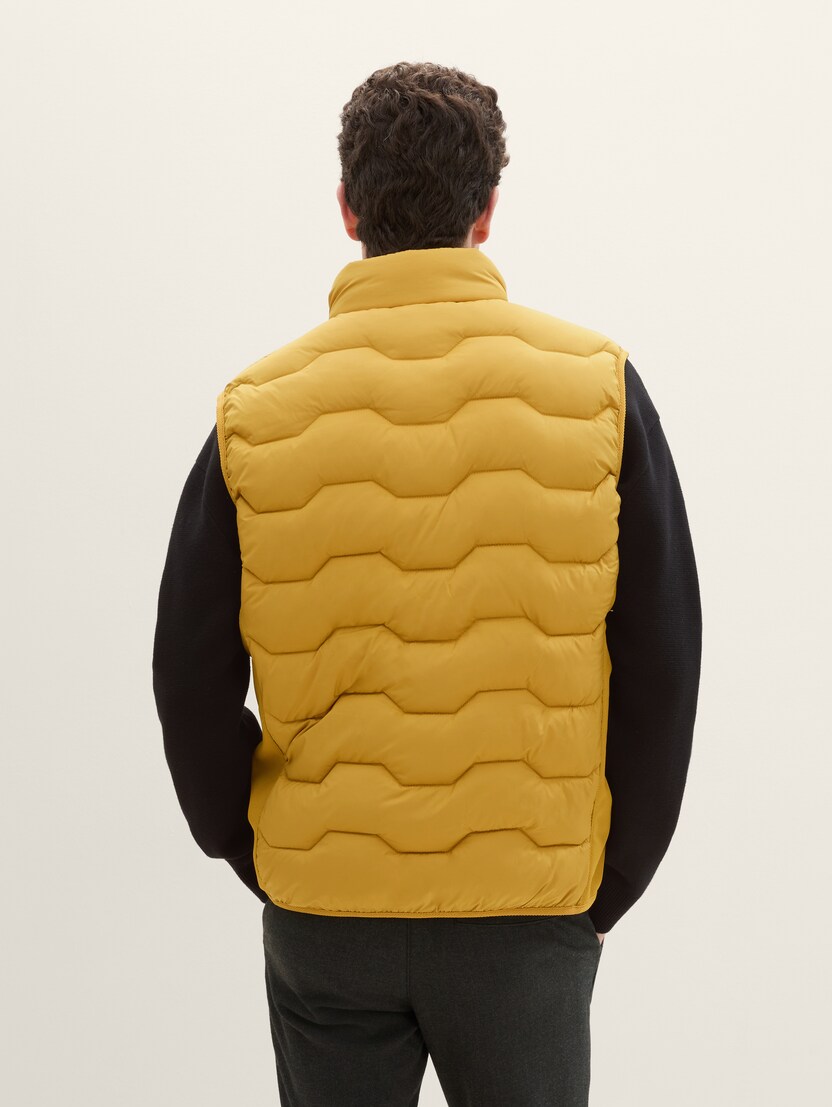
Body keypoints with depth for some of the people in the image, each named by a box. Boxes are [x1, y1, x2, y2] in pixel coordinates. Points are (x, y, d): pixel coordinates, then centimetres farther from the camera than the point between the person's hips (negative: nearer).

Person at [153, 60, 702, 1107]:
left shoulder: (257, 410, -6)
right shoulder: (599, 387, -7)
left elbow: (190, 679, -2)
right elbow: (663, 668, -5)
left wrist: (256, 858, 12)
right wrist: (607, 885, 6)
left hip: (320, 911, 1)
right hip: (529, 909, 0)